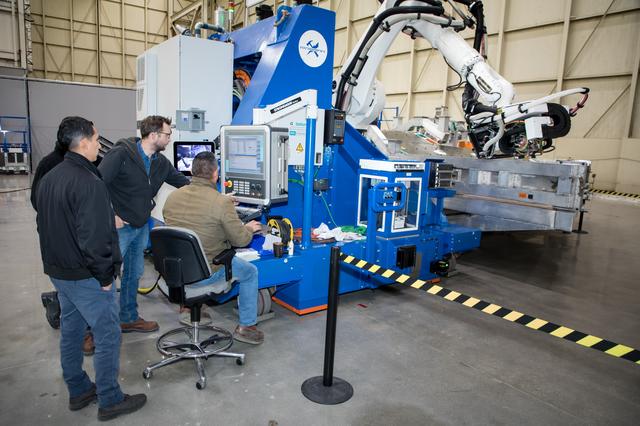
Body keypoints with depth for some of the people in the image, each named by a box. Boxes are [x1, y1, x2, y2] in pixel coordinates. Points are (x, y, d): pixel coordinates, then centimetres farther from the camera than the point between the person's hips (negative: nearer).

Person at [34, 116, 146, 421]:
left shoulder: (48, 179, 8)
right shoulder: (89, 183, -23)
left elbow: (44, 226, 16)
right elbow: (94, 238, -27)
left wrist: (56, 262, 21)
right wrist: (105, 276, -16)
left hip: (58, 272, 10)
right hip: (86, 277, -10)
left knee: (71, 331, 19)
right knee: (107, 335, 2)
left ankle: (78, 391, 34)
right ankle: (109, 401, 14)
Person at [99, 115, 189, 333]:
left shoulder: (161, 162, 5)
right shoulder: (121, 153, -17)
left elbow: (184, 182, 12)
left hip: (141, 227, 7)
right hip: (119, 226, -7)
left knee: (134, 273, 17)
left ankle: (129, 318, 33)